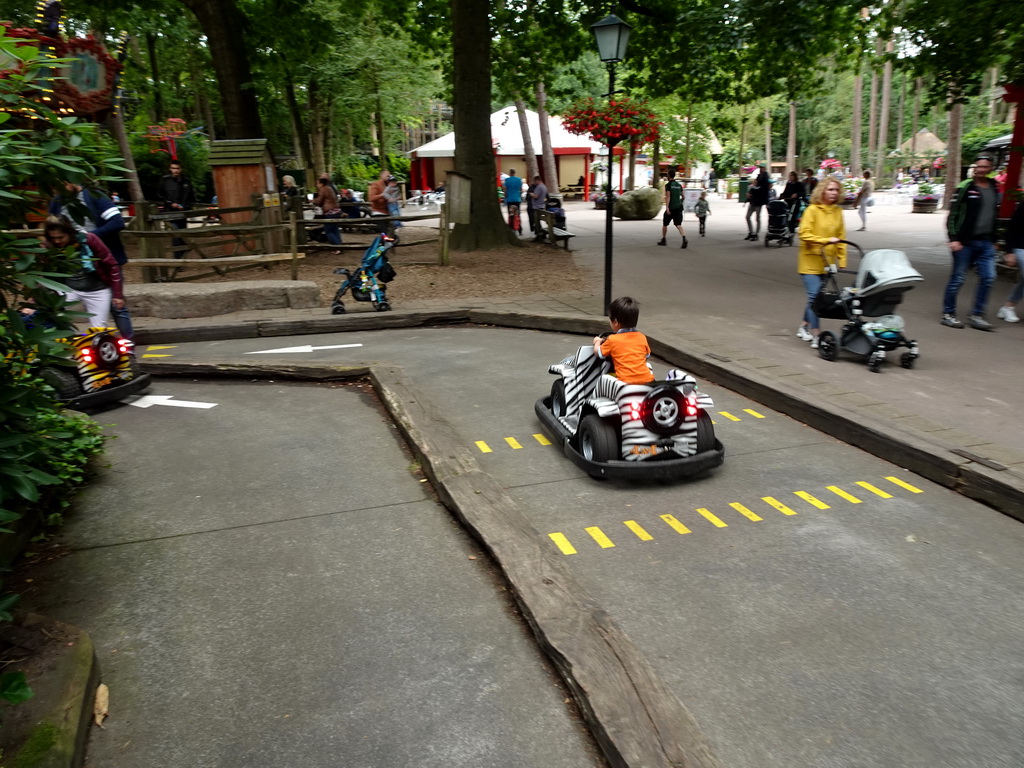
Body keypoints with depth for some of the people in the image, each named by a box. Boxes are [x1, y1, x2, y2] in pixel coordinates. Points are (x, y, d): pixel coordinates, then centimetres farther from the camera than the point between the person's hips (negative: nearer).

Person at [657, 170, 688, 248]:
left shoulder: (668, 185, -7)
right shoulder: (679, 185, 11)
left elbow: (668, 197, -17)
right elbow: (683, 197, 15)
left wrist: (667, 207, -23)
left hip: (671, 208, -5)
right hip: (678, 208, 5)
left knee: (665, 224, 14)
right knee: (678, 225, -3)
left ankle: (663, 240, 24)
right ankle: (684, 239, -26)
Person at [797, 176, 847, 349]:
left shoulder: (838, 211, 7)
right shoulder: (812, 209, -10)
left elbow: (841, 237, 11)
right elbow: (804, 234, -15)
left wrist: (842, 261, 6)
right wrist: (827, 240, -23)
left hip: (827, 262, 5)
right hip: (810, 260, -5)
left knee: (815, 296, 11)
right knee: (814, 295, -10)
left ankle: (804, 327, 29)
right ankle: (815, 336, -7)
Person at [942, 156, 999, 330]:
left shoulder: (994, 188, 14)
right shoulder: (966, 187, -5)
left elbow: (995, 215, 20)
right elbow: (953, 214, -8)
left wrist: (994, 239, 17)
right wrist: (953, 238, -15)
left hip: (986, 243, 6)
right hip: (965, 242, -6)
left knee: (988, 277, 1)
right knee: (958, 278, -1)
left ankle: (977, 316, 9)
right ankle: (948, 314, 9)